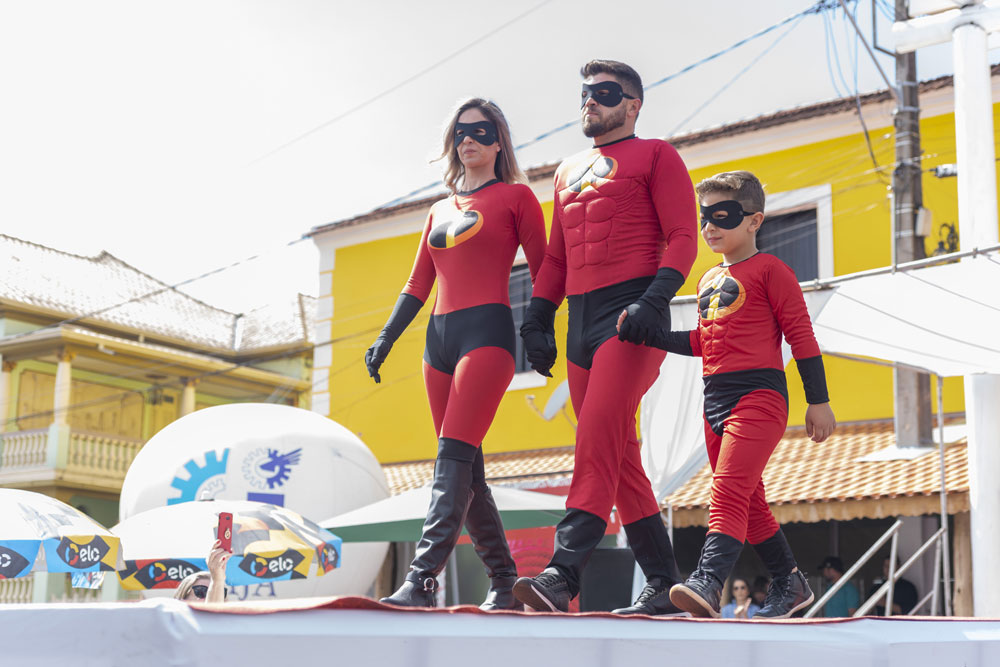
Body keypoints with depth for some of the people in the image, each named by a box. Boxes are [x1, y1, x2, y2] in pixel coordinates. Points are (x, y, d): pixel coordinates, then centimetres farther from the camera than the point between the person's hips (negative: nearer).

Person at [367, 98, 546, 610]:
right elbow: (418, 284, 22)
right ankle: (504, 583, 12)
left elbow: (542, 270, 2)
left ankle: (421, 582, -27)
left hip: (488, 331, -7)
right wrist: (387, 337, 12)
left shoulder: (515, 196, 6)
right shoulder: (440, 210, 22)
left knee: (453, 457, -19)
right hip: (440, 337, 7)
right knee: (466, 470, 4)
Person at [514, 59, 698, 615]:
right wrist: (537, 320, 12)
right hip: (581, 320, 7)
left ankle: (563, 575, -30)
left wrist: (655, 299, -18)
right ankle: (664, 585, 9)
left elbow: (682, 237, -4)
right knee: (620, 456, 4)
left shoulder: (654, 156, 6)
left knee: (598, 438, -21)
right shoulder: (568, 173, 26)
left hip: (631, 310, -7)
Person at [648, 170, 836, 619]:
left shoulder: (769, 269, -1)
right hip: (715, 398, 8)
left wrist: (818, 401, -6)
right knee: (749, 501, 12)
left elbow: (801, 334, -3)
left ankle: (707, 581, -31)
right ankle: (789, 585, 24)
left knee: (729, 491, -21)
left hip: (759, 393, -8)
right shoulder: (708, 280, 22)